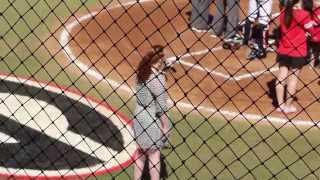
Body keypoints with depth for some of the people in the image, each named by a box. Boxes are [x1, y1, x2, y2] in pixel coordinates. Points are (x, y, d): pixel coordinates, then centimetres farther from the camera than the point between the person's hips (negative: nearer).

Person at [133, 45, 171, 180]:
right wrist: (166, 126, -11)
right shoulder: (158, 78, -24)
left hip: (139, 115, 8)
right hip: (152, 120, -8)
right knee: (154, 154, 6)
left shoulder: (142, 72, -1)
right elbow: (161, 107, -19)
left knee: (141, 150, 22)